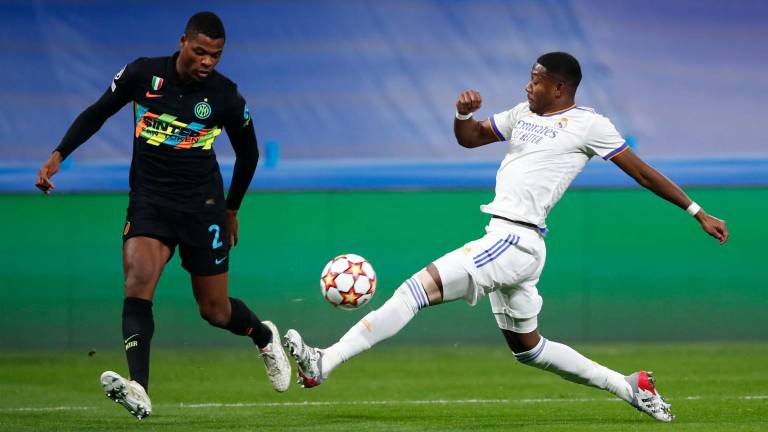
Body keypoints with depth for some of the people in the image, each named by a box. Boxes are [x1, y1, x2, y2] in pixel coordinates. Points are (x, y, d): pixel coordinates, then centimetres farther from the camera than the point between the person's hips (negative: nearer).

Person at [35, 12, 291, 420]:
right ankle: (138, 390, -36)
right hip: (148, 199, 1)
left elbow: (248, 153, 11)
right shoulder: (143, 74, -5)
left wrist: (231, 209, 19)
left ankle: (264, 337, 42)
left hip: (201, 206, -1)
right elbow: (96, 114, 9)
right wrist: (58, 155, -2)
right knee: (137, 282, -25)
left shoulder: (226, 97, -6)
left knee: (214, 310, 6)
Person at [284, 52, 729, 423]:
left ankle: (324, 363, -23)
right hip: (505, 241, 10)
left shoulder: (588, 125, -3)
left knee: (420, 287, -18)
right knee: (527, 348, 19)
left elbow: (642, 172, 2)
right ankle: (629, 387, 25)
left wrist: (698, 212, 4)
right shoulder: (524, 115, 18)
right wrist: (463, 113, 2)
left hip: (517, 242, -10)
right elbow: (469, 137, 27)